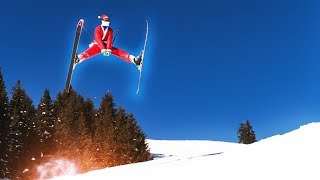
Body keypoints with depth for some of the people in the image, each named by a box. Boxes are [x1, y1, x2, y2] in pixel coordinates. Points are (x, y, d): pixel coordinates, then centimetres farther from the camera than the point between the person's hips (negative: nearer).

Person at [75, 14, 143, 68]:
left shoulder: (110, 30, 5)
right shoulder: (98, 29, -4)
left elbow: (109, 40, -11)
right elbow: (98, 40, -19)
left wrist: (108, 49, -31)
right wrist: (103, 49, -35)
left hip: (107, 45, 3)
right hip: (97, 45, -3)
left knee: (119, 52, -18)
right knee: (89, 52, -34)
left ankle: (134, 59, -36)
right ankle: (77, 59, -63)